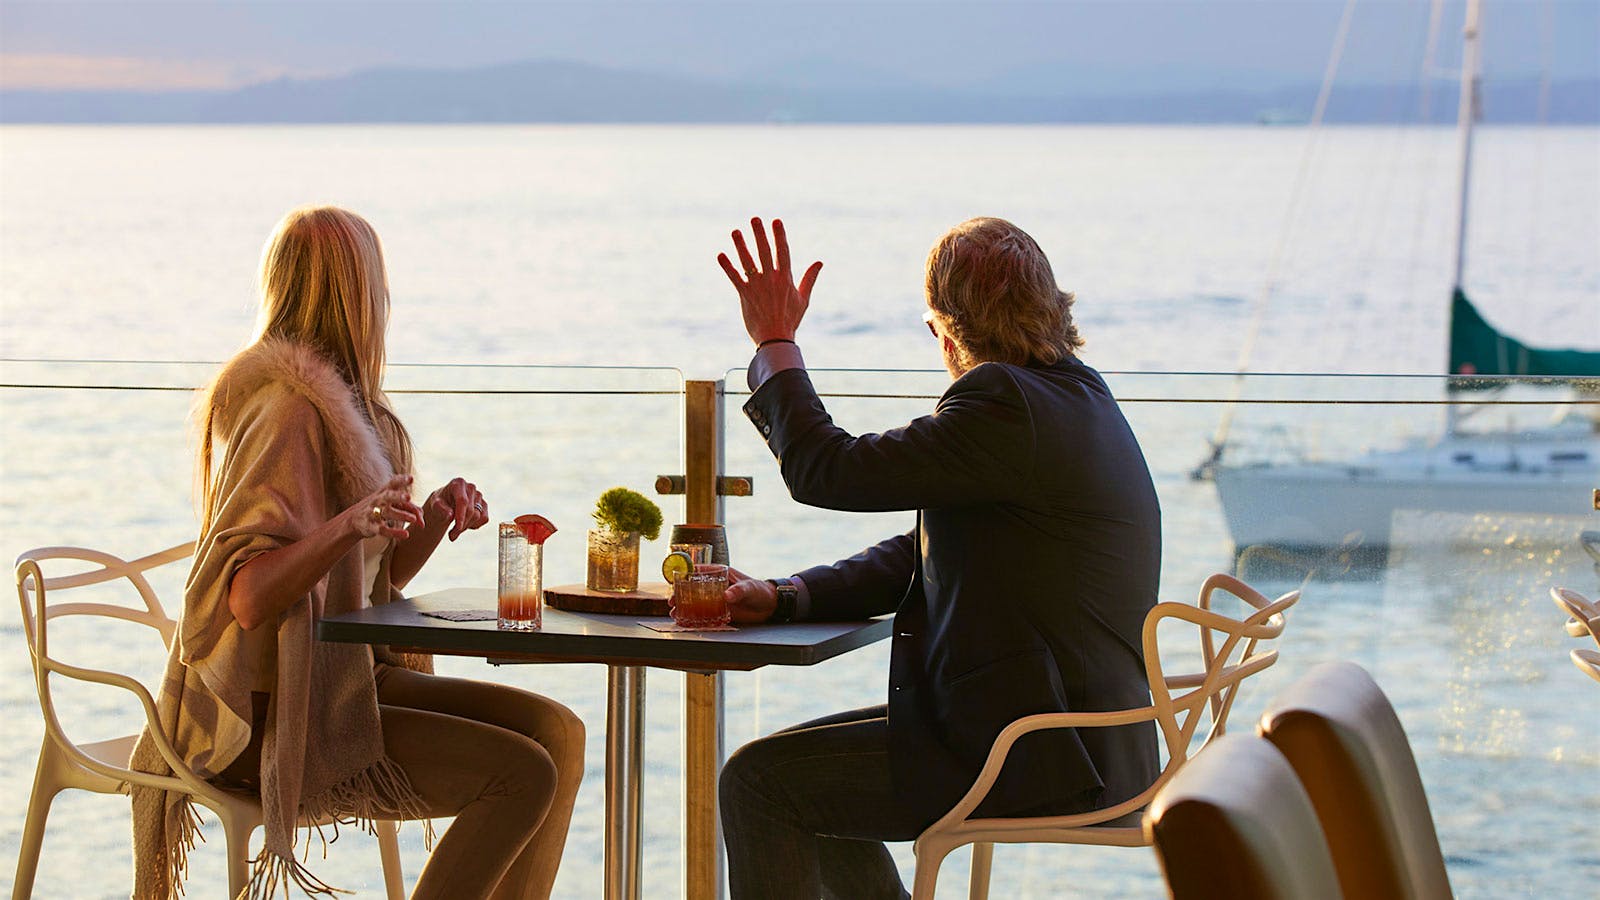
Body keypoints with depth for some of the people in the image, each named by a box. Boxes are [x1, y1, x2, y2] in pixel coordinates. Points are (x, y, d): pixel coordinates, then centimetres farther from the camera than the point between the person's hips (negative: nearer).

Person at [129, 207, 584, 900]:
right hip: (279, 714, -10)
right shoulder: (289, 407, -16)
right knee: (522, 775, -18)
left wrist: (436, 516, -1)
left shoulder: (344, 403, 14)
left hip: (344, 678, 10)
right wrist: (347, 526, -36)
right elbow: (249, 599, -23)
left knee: (558, 732, 0)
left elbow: (377, 579, 17)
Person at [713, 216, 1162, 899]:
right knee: (809, 776, 24)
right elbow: (921, 556, 16)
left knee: (758, 780, -8)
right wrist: (785, 597, 4)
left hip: (1042, 764, -11)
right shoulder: (1073, 396, 14)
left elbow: (826, 472, -18)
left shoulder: (1010, 406, -20)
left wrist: (775, 342, -4)